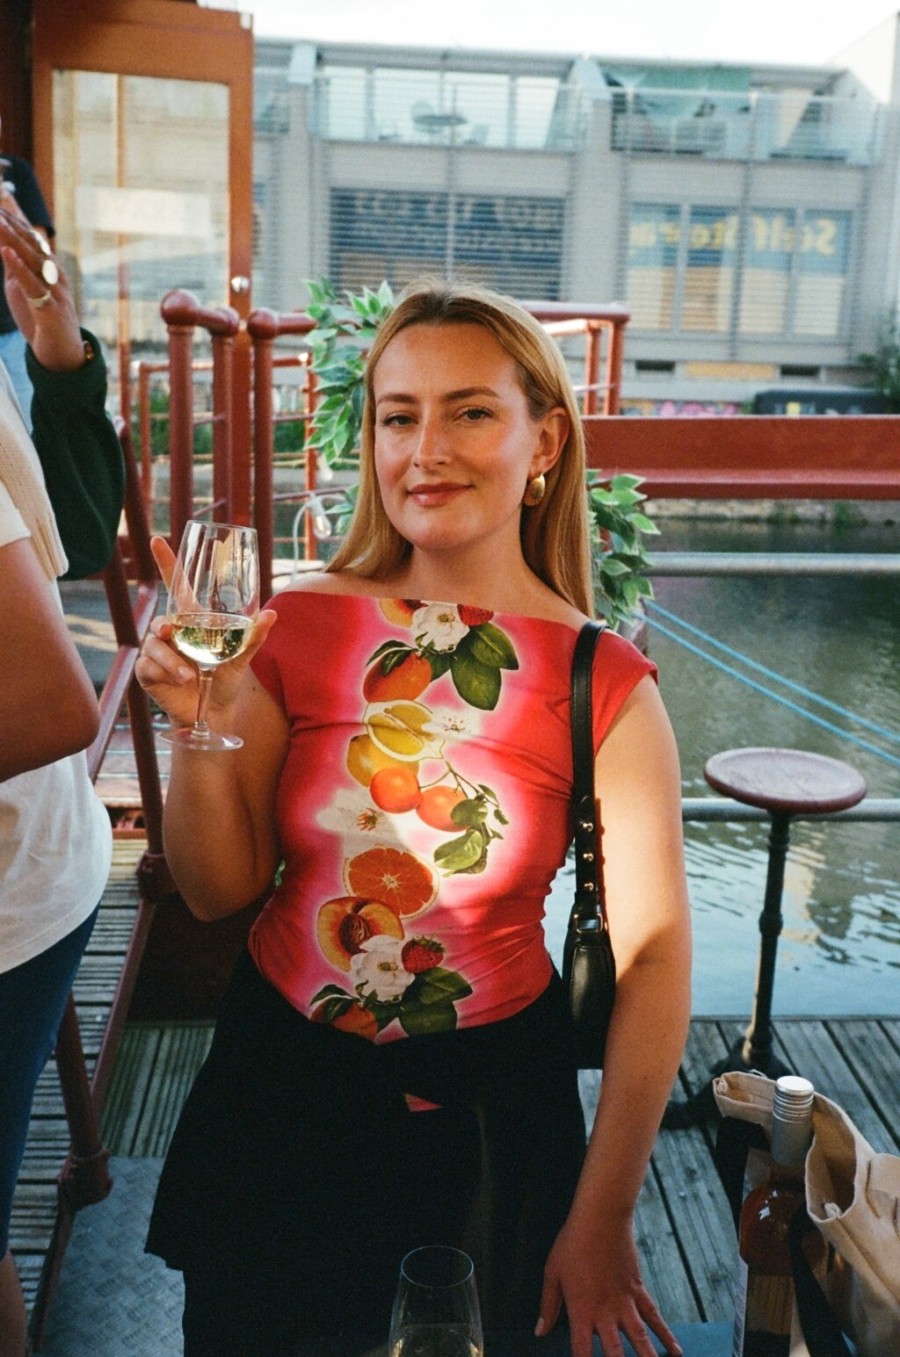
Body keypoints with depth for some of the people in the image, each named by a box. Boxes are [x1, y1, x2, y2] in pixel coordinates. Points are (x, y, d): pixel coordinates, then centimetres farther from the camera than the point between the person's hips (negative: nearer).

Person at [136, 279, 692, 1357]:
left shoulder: (606, 686, -14)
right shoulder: (300, 627, -8)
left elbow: (653, 953, -9)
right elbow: (220, 891, -3)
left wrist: (602, 1220, -6)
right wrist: (203, 727, -21)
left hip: (490, 1099, -2)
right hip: (280, 1076, 2)